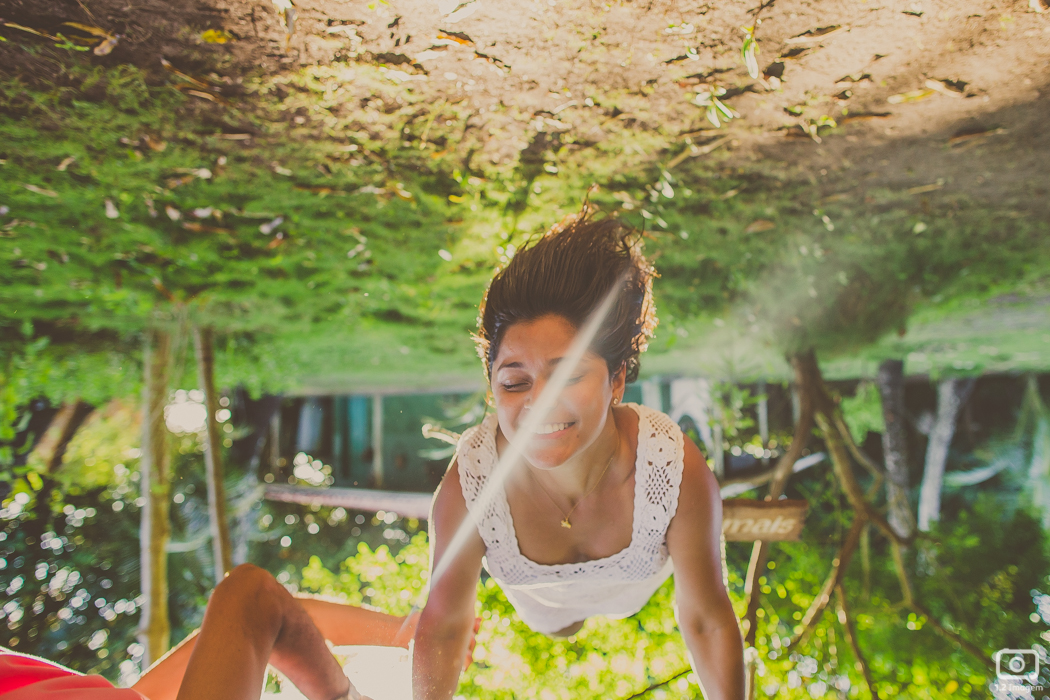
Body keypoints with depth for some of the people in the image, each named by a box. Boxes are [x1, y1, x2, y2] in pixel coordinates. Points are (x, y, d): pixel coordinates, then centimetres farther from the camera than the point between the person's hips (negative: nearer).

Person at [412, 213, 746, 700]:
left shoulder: (681, 473, -44)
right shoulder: (465, 489, -43)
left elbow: (706, 620, -27)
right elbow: (444, 627, -25)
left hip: (635, 587, 0)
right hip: (540, 602, 1)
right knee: (555, 627, 37)